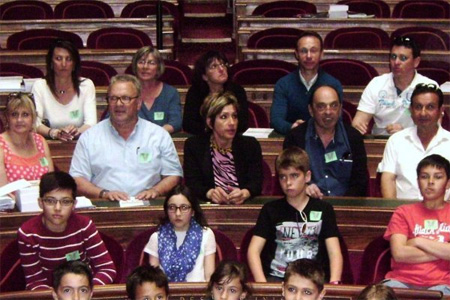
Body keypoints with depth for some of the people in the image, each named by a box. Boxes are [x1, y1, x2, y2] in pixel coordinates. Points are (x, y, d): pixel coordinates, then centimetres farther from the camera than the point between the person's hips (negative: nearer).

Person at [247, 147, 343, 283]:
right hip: (277, 278, -1)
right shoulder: (271, 209, 10)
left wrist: (334, 283, -15)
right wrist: (262, 284, -16)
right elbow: (253, 251, 0)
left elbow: (334, 252, 4)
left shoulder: (323, 209, 11)